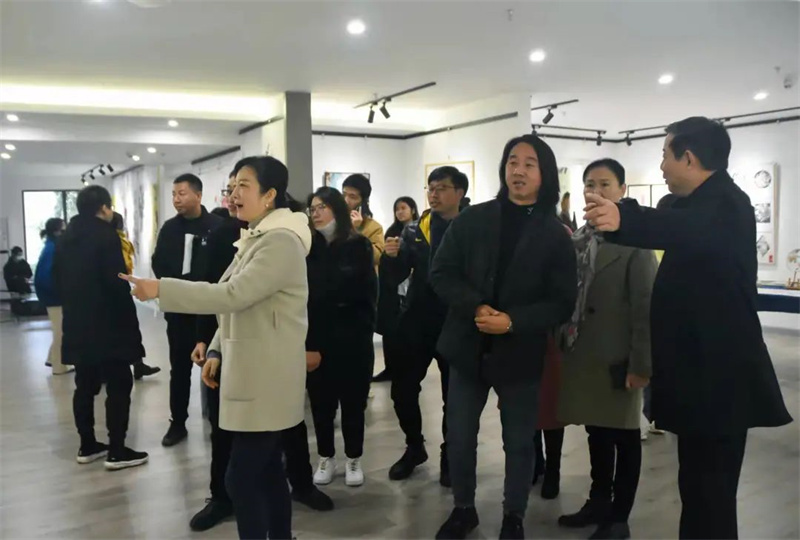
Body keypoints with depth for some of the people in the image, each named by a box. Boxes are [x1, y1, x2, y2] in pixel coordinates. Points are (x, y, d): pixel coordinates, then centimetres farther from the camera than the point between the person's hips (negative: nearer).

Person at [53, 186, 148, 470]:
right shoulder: (106, 235, -13)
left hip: (77, 325, 8)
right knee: (119, 385, -2)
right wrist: (129, 321, -12)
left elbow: (58, 280, 16)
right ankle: (117, 451, 0)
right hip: (107, 325, -8)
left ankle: (87, 446, 21)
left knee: (85, 386, 14)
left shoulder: (66, 238, 12)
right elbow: (117, 283, -18)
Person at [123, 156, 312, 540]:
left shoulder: (281, 241, -18)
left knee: (242, 477, -6)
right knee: (266, 470, 16)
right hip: (249, 370, 10)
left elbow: (234, 295, -27)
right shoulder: (256, 237, 15)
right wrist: (216, 351, 12)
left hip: (266, 375, -10)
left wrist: (160, 289, -25)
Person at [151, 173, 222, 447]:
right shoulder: (169, 228, 7)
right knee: (179, 367, 11)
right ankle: (178, 422, 21)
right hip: (179, 309, 4)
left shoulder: (218, 226, -7)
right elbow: (159, 264, 10)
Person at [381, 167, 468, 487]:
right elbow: (395, 278, 1)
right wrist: (391, 257, -18)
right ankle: (414, 447, 31)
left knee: (453, 395, 10)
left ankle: (449, 457, 29)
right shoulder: (415, 230, 4)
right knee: (402, 390, 7)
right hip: (417, 323, 3)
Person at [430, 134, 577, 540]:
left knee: (519, 443, 13)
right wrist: (475, 307, -19)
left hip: (520, 353, -1)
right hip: (468, 347, 1)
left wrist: (513, 322, -21)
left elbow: (562, 302, -7)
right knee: (459, 437, 10)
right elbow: (441, 273, -2)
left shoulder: (555, 235, -3)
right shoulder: (472, 220, 1)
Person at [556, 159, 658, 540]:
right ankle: (598, 503, 33)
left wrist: (641, 362, -17)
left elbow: (645, 306, -13)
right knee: (596, 431, 17)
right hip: (583, 355, 6)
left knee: (623, 435, 8)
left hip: (618, 358, -6)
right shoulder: (577, 239, 10)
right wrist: (566, 346, 4)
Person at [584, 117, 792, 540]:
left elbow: (691, 229, -40)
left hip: (718, 376, -10)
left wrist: (625, 219, -58)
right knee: (704, 488, 16)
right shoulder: (710, 203, 16)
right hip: (708, 371, 10)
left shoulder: (724, 203, -18)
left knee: (709, 493, -5)